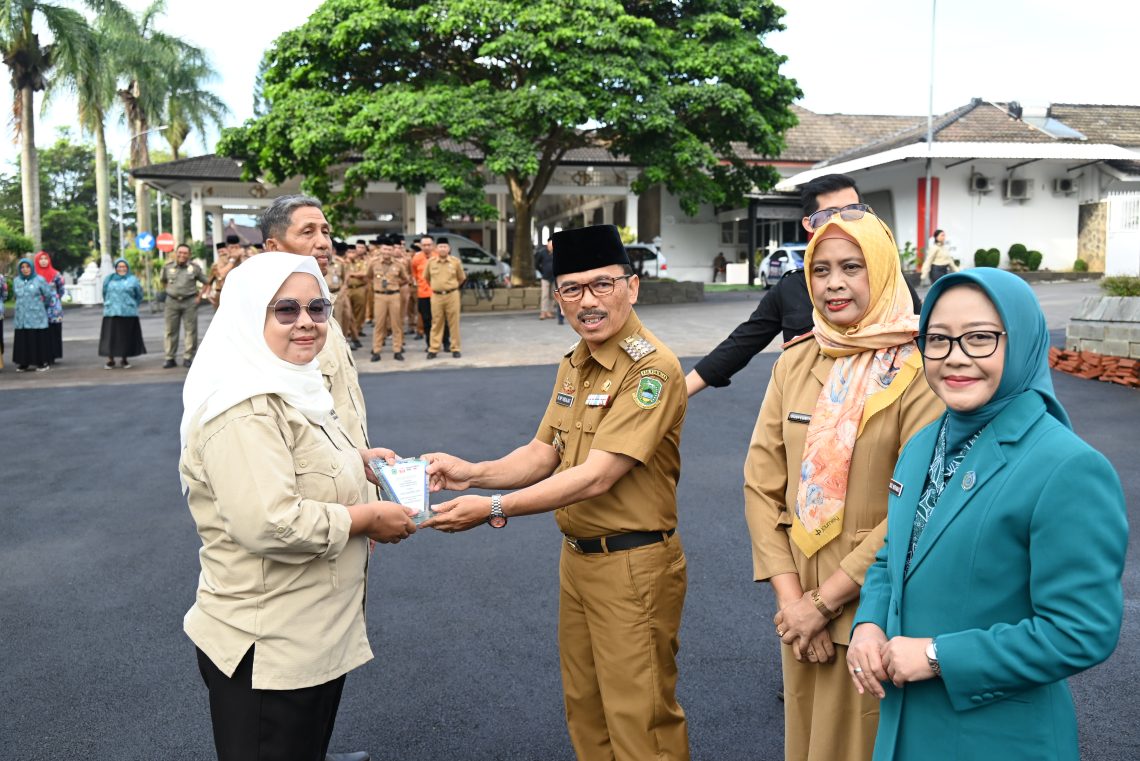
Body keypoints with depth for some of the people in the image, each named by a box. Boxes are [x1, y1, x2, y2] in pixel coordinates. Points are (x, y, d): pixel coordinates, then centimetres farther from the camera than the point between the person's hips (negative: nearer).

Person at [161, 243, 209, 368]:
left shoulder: (194, 267, 2)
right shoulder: (168, 267, 6)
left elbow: (206, 282, 8)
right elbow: (162, 281, 22)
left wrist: (200, 296, 1)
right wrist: (166, 292, 11)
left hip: (190, 302, -1)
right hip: (172, 302, 1)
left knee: (191, 330, -2)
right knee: (170, 330, 4)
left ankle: (188, 358, 5)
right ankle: (169, 358, 10)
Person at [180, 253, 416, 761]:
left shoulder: (290, 386, 10)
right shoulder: (243, 409, -23)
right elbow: (269, 524, -33)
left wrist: (354, 460, 9)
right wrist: (370, 518, -21)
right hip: (267, 650, -10)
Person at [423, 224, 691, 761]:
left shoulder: (651, 369, -21)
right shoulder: (573, 365, 6)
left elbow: (597, 476, -26)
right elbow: (543, 455, 7)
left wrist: (494, 508, -27)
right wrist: (472, 472, -10)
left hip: (633, 564, -8)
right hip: (576, 556, 8)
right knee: (584, 708, 22)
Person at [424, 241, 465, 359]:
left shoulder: (455, 261, -2)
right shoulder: (430, 262, 0)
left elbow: (461, 278, 12)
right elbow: (426, 277, 17)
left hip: (452, 295, -1)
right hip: (436, 296, 1)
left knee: (453, 323, 4)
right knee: (436, 323, 5)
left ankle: (455, 349, 11)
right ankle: (433, 349, 9)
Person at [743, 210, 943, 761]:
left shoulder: (917, 370, -13)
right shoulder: (795, 362, 2)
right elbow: (761, 483, 0)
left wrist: (825, 600, -15)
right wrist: (790, 596, -8)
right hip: (801, 608, 5)